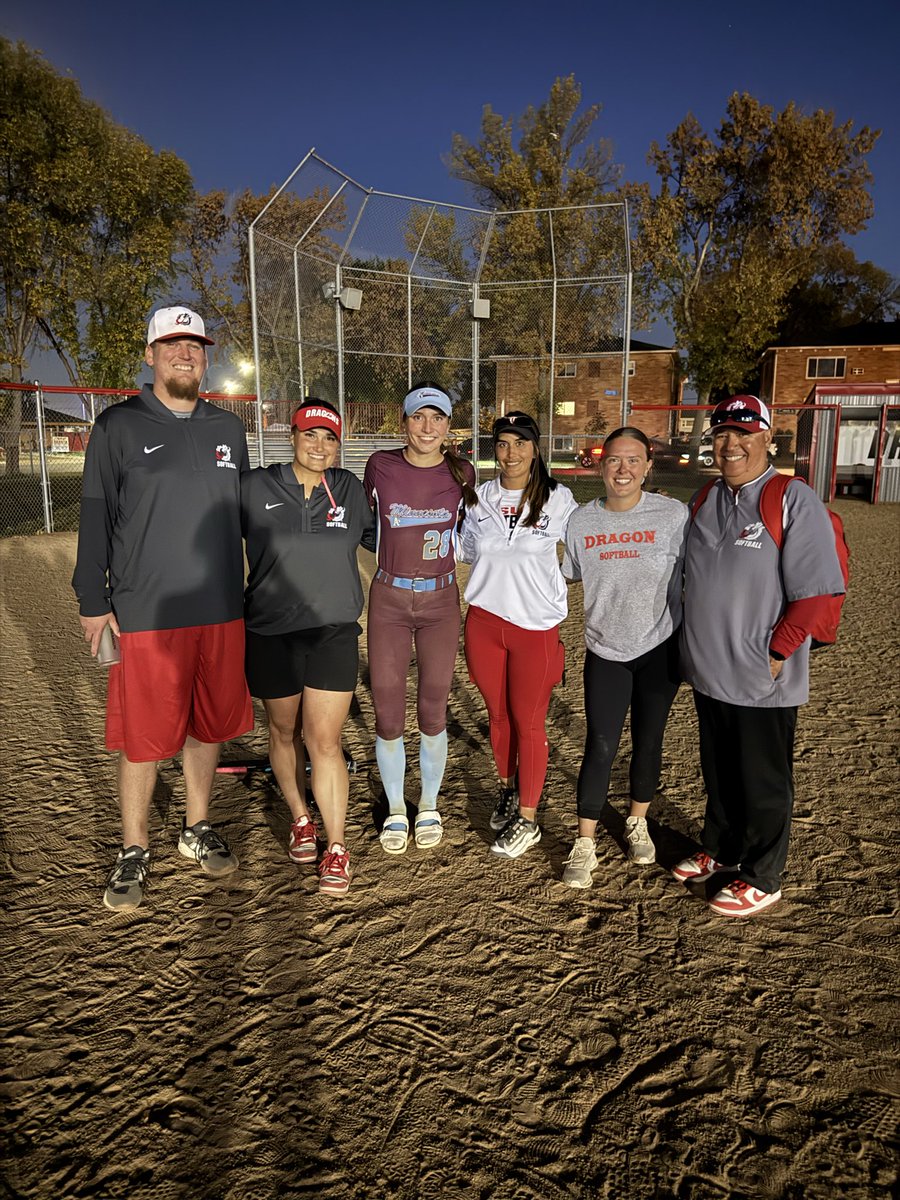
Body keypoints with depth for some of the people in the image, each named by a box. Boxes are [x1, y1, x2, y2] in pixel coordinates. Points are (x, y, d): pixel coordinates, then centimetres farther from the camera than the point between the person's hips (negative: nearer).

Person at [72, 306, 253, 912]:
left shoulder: (229, 428, 11)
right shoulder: (118, 426, 1)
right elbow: (95, 520, 0)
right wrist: (94, 601, -3)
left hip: (222, 610, 4)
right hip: (145, 613, -3)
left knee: (209, 725, 12)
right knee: (142, 736, 3)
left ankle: (198, 828, 31)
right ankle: (134, 850, 21)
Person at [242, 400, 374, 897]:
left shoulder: (349, 490, 4)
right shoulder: (256, 488, -3)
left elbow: (377, 538, 20)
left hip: (333, 633, 0)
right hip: (271, 636, 0)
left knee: (324, 742, -3)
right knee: (284, 732, 15)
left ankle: (336, 848, 12)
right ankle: (300, 820, 39)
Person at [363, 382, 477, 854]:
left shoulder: (461, 472, -2)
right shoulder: (381, 465, -5)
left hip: (441, 601, 1)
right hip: (388, 601, 0)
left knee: (432, 712, 8)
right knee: (388, 715, 4)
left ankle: (429, 806, 30)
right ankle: (395, 810, 27)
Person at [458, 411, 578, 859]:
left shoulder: (558, 499, -6)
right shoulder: (480, 498, 3)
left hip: (536, 625, -3)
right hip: (484, 620, 3)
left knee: (529, 723, 5)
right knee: (498, 715, 17)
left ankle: (527, 818, 20)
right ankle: (508, 791, 40)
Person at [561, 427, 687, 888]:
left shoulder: (673, 515, -10)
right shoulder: (581, 520, -3)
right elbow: (568, 577, 10)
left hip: (660, 648, 0)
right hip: (605, 651, 1)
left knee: (648, 741, 12)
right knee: (600, 747, -2)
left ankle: (637, 823, 36)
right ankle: (584, 845, 13)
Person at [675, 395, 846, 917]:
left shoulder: (796, 502, -13)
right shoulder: (707, 502, 8)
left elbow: (813, 592, -16)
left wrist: (776, 654, -16)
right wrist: (695, 647, 12)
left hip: (762, 679, -6)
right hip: (709, 672, 6)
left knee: (763, 781, 9)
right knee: (718, 771, 21)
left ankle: (762, 878, 27)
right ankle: (720, 850, 41)